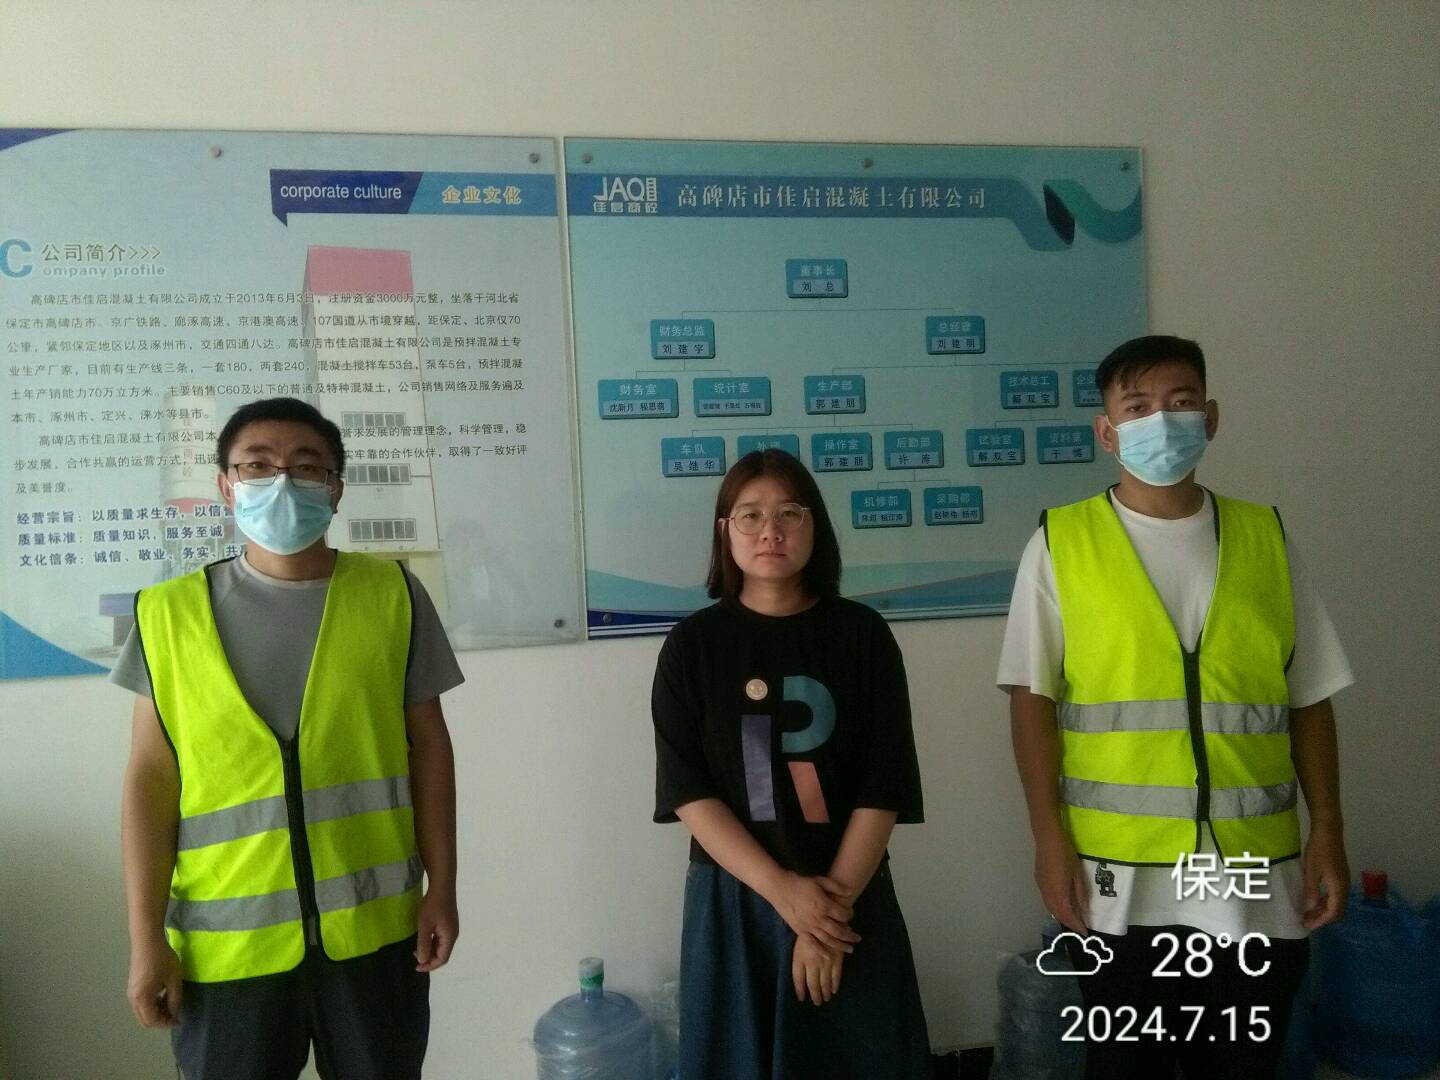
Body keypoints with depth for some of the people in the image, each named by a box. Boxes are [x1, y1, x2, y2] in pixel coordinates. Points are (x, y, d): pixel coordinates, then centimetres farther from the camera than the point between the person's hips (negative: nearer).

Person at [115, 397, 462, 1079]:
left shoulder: (391, 594, -4)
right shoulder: (171, 613, -3)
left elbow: (427, 744, 1)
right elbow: (151, 779, -1)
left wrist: (441, 887, 0)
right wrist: (146, 937, -2)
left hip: (374, 927, 1)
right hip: (225, 939, 0)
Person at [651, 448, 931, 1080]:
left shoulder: (861, 634, -3)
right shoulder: (693, 644, -4)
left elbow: (884, 787, -6)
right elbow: (687, 791, -9)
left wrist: (835, 900, -13)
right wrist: (782, 889, -16)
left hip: (851, 898, 0)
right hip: (732, 899, 0)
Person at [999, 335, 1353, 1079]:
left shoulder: (1265, 537, 5)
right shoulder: (1060, 542, -4)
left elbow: (1309, 699, 8)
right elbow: (1032, 699, -4)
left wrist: (1327, 833, 4)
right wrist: (1049, 839, -8)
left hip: (1256, 877, 3)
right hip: (1118, 879, -2)